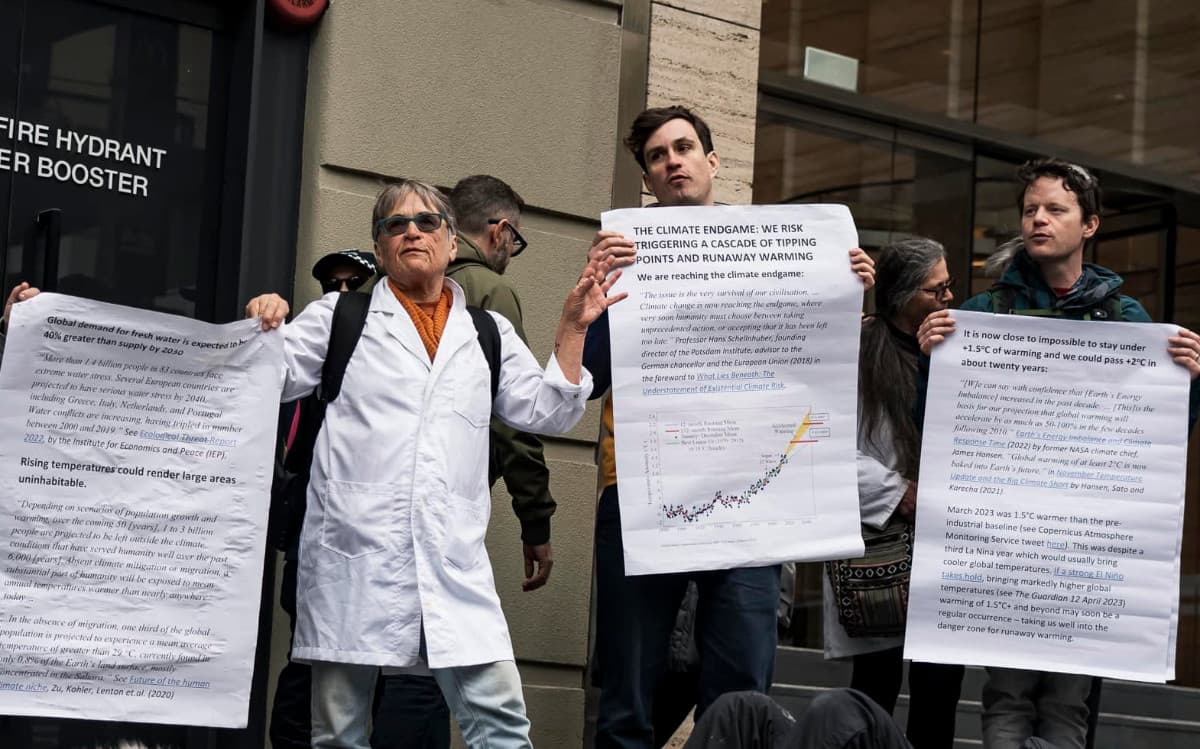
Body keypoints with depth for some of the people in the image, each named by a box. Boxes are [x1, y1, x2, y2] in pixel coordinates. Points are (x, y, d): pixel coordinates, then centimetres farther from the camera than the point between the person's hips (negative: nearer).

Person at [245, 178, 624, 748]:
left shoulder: (489, 333, 18)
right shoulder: (341, 318, 12)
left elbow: (546, 412, 15)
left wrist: (572, 328, 7)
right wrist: (262, 330, -10)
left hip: (453, 560, 1)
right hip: (356, 552, -1)